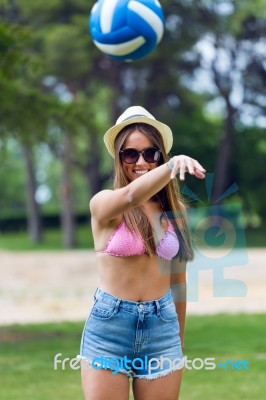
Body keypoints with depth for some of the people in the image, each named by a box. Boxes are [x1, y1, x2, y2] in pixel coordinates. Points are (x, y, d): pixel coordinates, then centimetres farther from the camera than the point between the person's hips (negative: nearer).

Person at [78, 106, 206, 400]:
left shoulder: (174, 209, 6)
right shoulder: (103, 203, -5)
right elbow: (132, 196, -29)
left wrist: (180, 337, 19)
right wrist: (174, 164, -47)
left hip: (162, 327, 3)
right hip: (108, 328, -3)